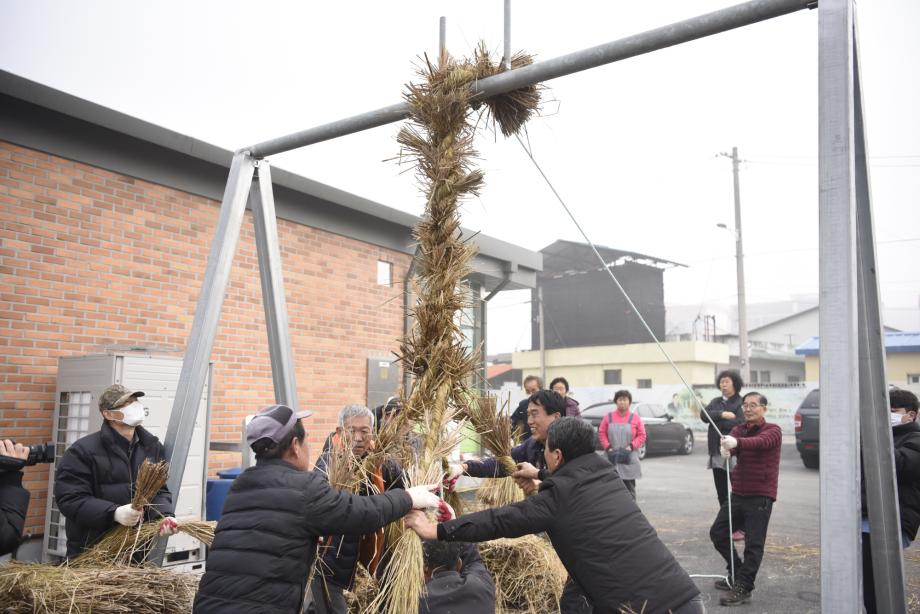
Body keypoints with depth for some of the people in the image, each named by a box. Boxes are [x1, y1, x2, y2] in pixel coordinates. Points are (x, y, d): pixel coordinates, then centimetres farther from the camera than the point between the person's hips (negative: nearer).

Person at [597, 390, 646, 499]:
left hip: (629, 458, -1)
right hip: (612, 458, 1)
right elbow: (601, 433, 5)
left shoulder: (635, 418, 1)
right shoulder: (608, 417, 4)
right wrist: (607, 447, -7)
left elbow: (642, 435, 2)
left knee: (629, 486, 2)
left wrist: (631, 446, -11)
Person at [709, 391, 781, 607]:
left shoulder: (773, 431, -7)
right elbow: (729, 444, -14)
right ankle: (737, 574, 27)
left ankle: (743, 589, -1)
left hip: (760, 496, -6)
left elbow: (760, 442, -31)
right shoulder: (738, 429, 9)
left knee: (754, 545, -6)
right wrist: (725, 448, -40)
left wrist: (736, 442, -51)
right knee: (717, 532, 10)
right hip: (737, 492, 6)